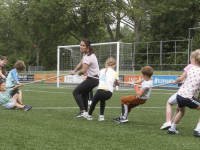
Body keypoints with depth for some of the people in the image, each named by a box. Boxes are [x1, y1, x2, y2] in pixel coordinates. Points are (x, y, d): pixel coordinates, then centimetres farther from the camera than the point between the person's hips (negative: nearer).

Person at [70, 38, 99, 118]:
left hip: (92, 79, -10)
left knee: (76, 92, -7)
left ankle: (83, 111, -16)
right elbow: (81, 63, 22)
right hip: (95, 78, 10)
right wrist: (74, 71, 13)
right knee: (83, 94, 24)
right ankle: (85, 111, 26)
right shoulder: (86, 53, 8)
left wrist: (79, 73, -5)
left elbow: (83, 71, -27)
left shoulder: (88, 57, -24)